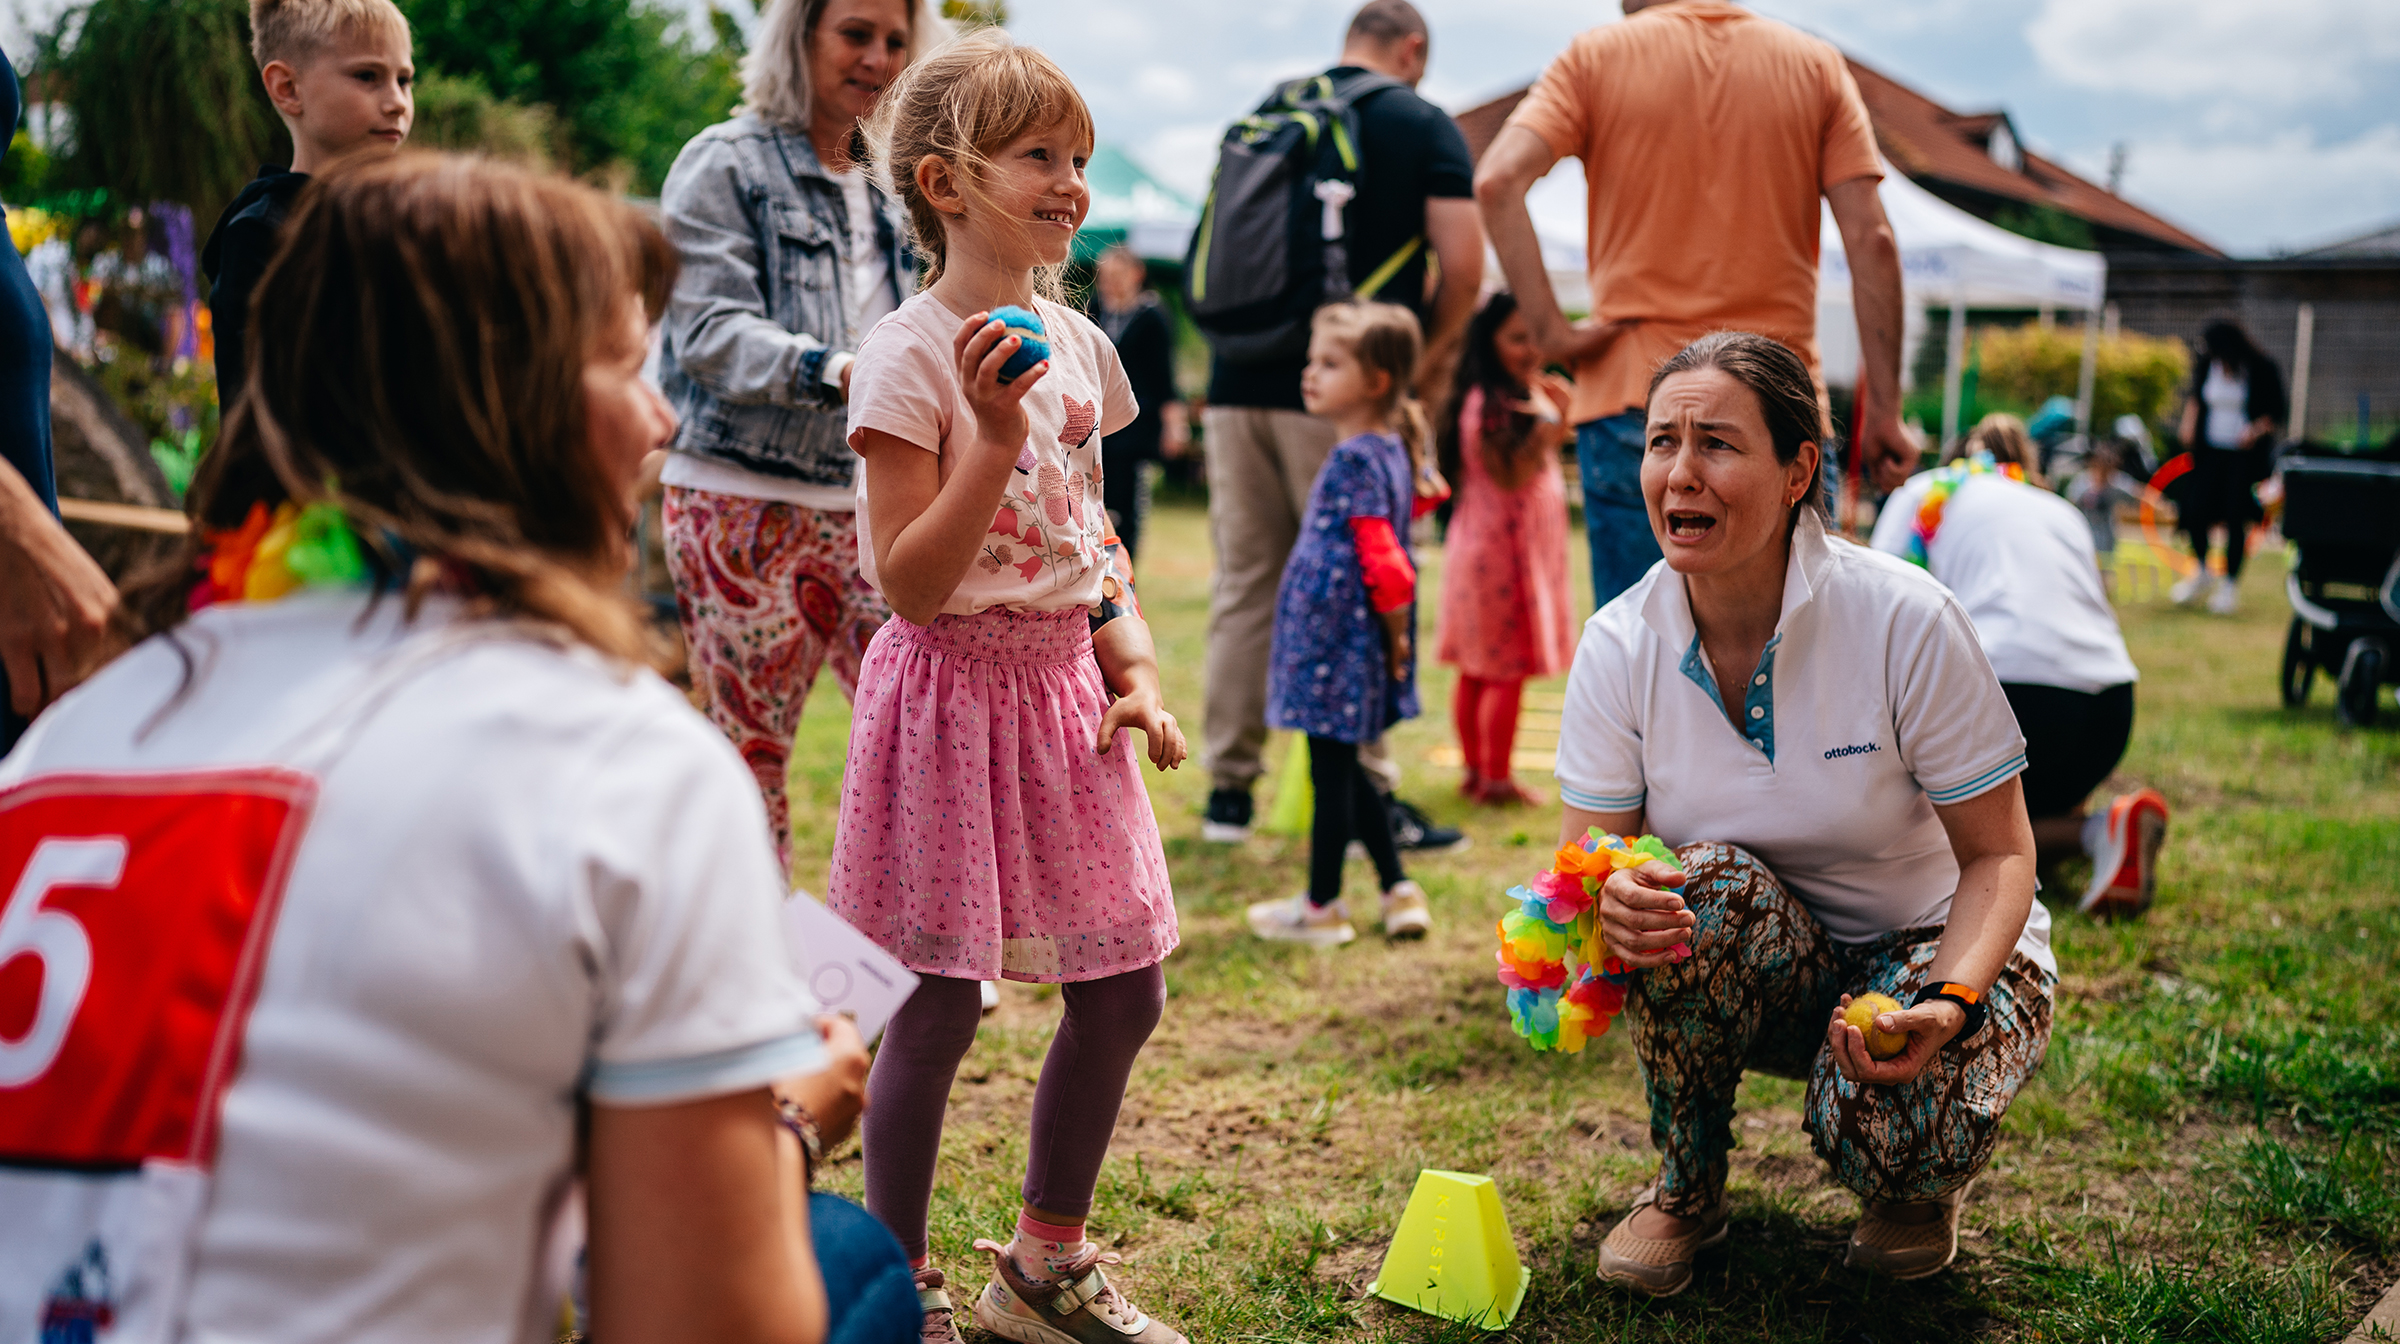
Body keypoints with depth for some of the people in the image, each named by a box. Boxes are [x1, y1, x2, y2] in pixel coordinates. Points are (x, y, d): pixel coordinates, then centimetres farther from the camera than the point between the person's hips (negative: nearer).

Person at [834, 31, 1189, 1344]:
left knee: (1121, 991, 10)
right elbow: (910, 585, -18)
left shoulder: (1076, 343, 9)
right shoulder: (909, 356, -13)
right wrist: (994, 439, -26)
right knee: (935, 1008, 0)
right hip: (953, 690, -7)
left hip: (1062, 691, 7)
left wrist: (1134, 675, 5)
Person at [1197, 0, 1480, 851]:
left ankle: (1229, 789, 12)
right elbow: (1463, 269, -7)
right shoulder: (1423, 126, 2)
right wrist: (1426, 367, 6)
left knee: (1244, 589, 9)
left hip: (1238, 387, 5)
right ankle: (1369, 797, 3)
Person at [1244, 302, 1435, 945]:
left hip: (1337, 643, -9)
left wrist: (1395, 630, -11)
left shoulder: (1355, 459, -19)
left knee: (1330, 768, 2)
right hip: (1352, 643, 9)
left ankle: (1321, 907, 13)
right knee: (1342, 769, 18)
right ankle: (1398, 890, 23)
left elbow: (1384, 562, -23)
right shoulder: (1391, 449, 9)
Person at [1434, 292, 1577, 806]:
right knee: (1508, 671, -5)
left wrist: (1557, 415, 7)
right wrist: (1552, 420, -24)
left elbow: (1543, 459, 18)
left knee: (1477, 670, 13)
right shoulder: (1492, 404, -18)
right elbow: (1512, 475, -23)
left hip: (1485, 546, 10)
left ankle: (1475, 770, 20)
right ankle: (1497, 778, 0)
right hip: (1502, 547, -10)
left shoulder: (1517, 398, 14)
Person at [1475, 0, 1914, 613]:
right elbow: (1871, 238, 0)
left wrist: (1548, 330, -9)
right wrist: (1883, 410, 1)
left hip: (1635, 396, -1)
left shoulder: (1596, 55, 3)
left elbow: (1498, 180, -13)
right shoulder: (1817, 64, 8)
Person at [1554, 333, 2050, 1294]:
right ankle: (1686, 1187, -7)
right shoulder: (1618, 645, -13)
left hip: (1933, 943, -2)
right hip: (1750, 982, 3)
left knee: (1888, 1132, -33)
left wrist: (1947, 1005, -34)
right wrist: (1612, 902, -37)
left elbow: (1999, 856, -15)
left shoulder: (1904, 621, -22)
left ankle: (1920, 1185, 9)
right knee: (1707, 884, -32)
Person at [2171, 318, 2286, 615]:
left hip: (2246, 454, -3)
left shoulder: (2263, 370, -10)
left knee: (2236, 518, -3)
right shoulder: (2206, 365, 0)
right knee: (2195, 510, -5)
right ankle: (2202, 573, 21)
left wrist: (2257, 429, -20)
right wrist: (2189, 423, 6)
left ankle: (2230, 585, 13)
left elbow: (2277, 410, -3)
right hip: (2210, 451, 3)